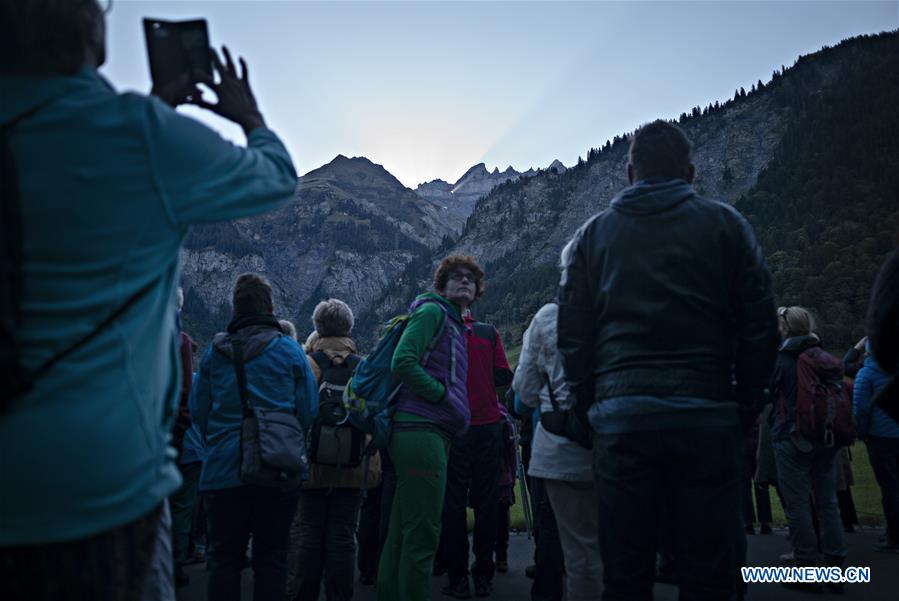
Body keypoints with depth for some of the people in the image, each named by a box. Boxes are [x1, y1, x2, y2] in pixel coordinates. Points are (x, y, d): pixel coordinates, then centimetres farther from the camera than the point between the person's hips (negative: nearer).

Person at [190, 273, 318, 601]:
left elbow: (198, 411, 7)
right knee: (271, 559, 7)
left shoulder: (214, 352, 3)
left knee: (223, 558, 10)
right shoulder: (290, 350, -2)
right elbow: (308, 411, -2)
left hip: (223, 469, 1)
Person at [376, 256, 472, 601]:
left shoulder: (455, 324, 24)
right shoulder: (432, 311, -4)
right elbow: (403, 362, -16)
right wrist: (444, 394, -12)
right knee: (422, 533, -9)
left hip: (432, 433, 10)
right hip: (422, 430, -10)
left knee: (401, 533, 13)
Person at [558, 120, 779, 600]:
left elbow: (572, 335, 8)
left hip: (620, 416, 1)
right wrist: (744, 407, 12)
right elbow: (760, 327, 3)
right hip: (707, 415, -1)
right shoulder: (725, 224, 7)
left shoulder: (593, 234, 10)